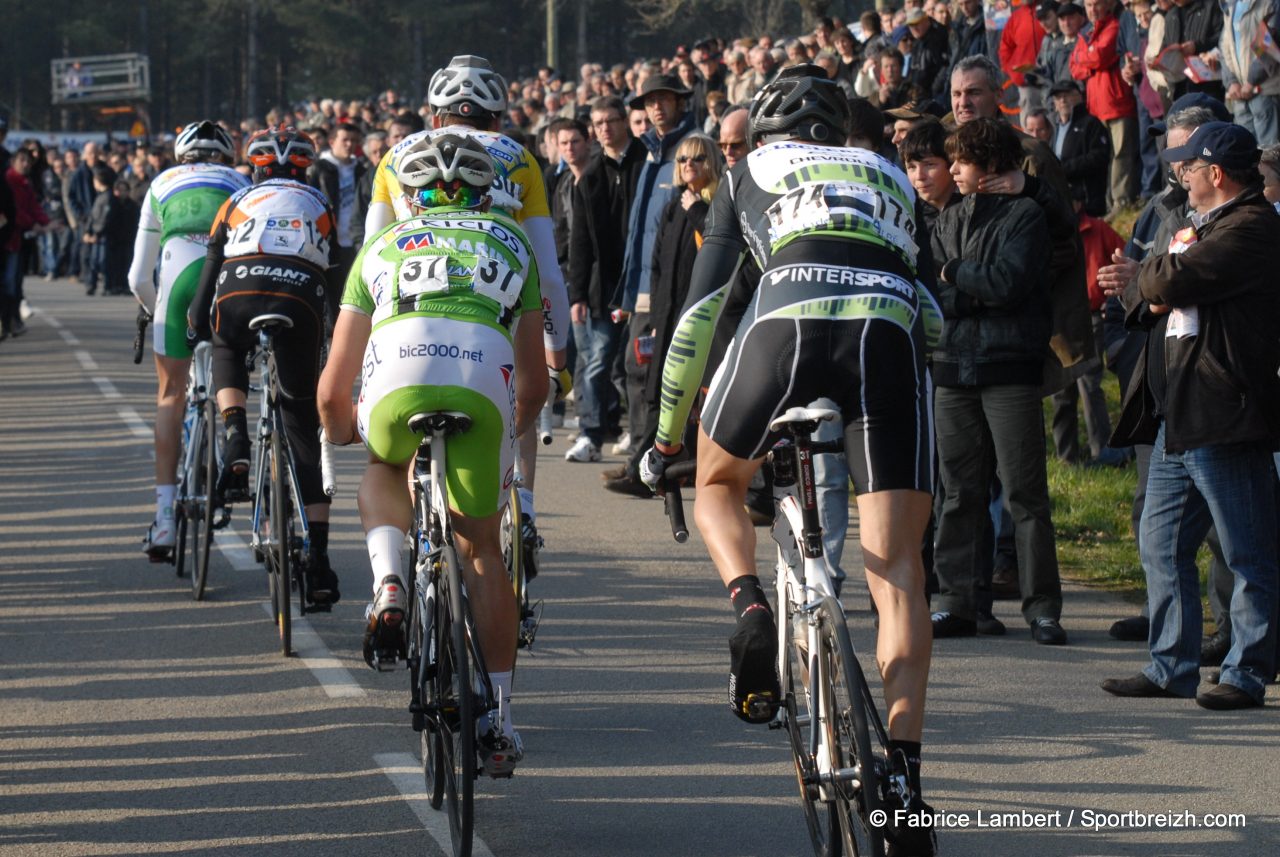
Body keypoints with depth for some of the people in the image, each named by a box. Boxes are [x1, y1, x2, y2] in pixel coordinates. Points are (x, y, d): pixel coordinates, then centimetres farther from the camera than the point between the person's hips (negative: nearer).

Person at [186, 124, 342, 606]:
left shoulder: (239, 202, 27)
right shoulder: (318, 206, 30)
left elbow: (211, 267, 24)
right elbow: (334, 281, 32)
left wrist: (196, 324, 33)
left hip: (239, 296, 0)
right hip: (300, 304, 0)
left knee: (227, 352, 37)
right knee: (303, 432, 7)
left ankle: (235, 443, 10)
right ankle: (318, 559, 0)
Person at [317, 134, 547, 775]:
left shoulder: (382, 246, 32)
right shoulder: (511, 244, 34)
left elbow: (332, 392, 33)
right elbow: (534, 385, 35)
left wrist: (340, 436, 54)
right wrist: (512, 433, 56)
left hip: (397, 384, 0)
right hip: (484, 391, 0)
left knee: (383, 472, 35)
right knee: (482, 550, 18)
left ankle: (388, 587, 9)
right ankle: (498, 717, 14)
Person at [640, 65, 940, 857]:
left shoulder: (751, 174, 28)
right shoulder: (889, 177, 35)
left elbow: (701, 310, 24)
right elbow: (930, 306, 29)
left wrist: (667, 434, 30)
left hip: (788, 325, -1)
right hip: (891, 337, 1)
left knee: (718, 485, 27)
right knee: (896, 568, 0)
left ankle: (751, 609, -3)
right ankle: (904, 770, -13)